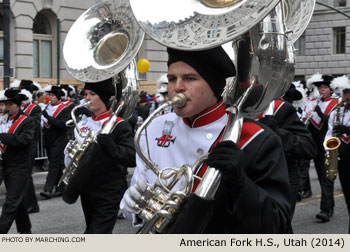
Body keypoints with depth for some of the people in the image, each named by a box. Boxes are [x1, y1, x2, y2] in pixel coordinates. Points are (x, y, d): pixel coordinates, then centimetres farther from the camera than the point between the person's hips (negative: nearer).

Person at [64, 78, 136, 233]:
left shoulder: (119, 125, -11)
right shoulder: (82, 123, 7)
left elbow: (132, 158, -23)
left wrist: (112, 147, -38)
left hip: (108, 197, -7)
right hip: (87, 193, 7)